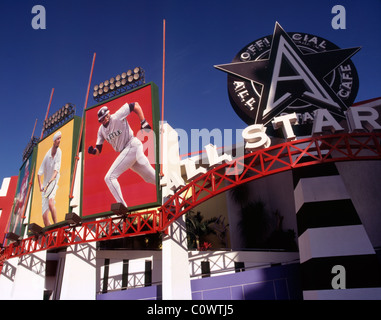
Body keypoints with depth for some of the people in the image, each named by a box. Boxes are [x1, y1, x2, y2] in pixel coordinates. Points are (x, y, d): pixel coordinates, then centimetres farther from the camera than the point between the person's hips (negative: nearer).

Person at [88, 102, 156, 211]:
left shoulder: (117, 117, -9)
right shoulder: (101, 130, 13)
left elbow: (136, 105, -8)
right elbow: (98, 150, 14)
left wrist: (144, 123, -13)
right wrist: (93, 151, -10)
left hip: (132, 146, -8)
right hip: (125, 152, 8)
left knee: (109, 177, -12)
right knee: (152, 178, 8)